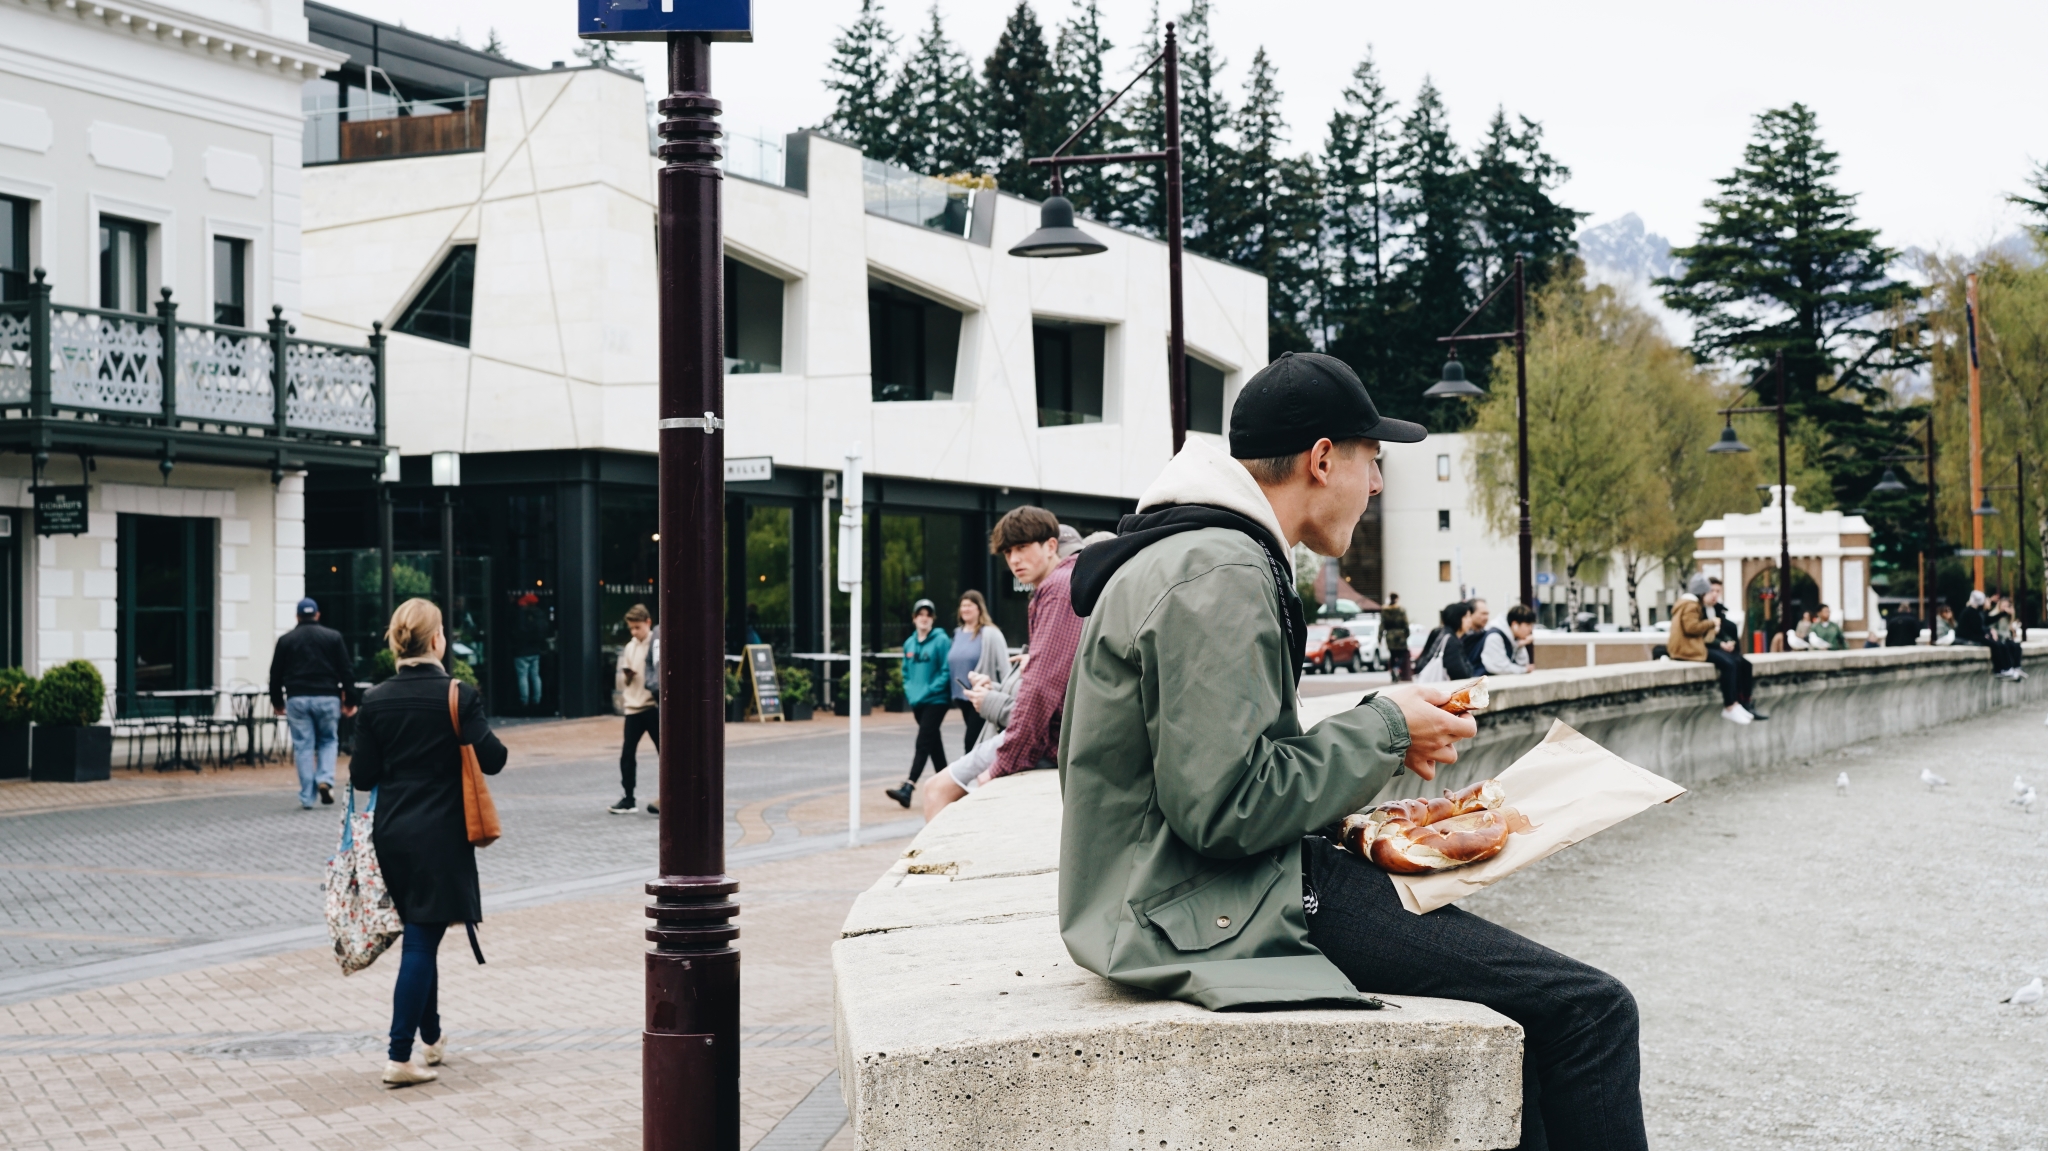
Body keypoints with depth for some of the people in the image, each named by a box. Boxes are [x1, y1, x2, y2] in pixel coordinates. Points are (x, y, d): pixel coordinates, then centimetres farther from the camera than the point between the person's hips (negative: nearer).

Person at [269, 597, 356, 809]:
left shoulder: (286, 640, 7)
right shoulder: (333, 637, 5)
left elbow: (276, 674, 9)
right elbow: (346, 670, 3)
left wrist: (277, 702, 19)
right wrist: (349, 700, 7)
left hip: (297, 699, 0)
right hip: (327, 698, 0)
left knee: (303, 746, 3)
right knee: (328, 741, 15)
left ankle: (306, 798, 2)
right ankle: (325, 779, -8)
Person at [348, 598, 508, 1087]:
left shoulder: (376, 699, -1)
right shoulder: (459, 695, -11)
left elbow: (362, 776, 1)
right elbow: (492, 760, -10)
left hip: (391, 833, 5)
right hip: (439, 835, -4)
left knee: (419, 935, 20)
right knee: (422, 941, -1)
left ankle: (431, 1036, 33)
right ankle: (399, 1056, -3)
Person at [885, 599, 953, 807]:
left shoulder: (941, 641, -8)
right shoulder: (909, 644, 11)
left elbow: (946, 671, -13)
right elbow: (906, 672, 19)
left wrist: (929, 690, -17)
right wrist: (909, 692, 3)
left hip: (936, 701, -7)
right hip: (917, 702, 7)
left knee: (923, 743, -13)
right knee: (934, 743, 14)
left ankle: (908, 787, -21)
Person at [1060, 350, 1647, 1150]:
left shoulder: (1198, 553, 16)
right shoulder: (1218, 575, -17)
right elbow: (1224, 809, -22)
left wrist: (1376, 742, 11)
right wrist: (1382, 731, -9)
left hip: (1213, 890, 11)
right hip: (1214, 912, -11)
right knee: (1588, 1010, -12)